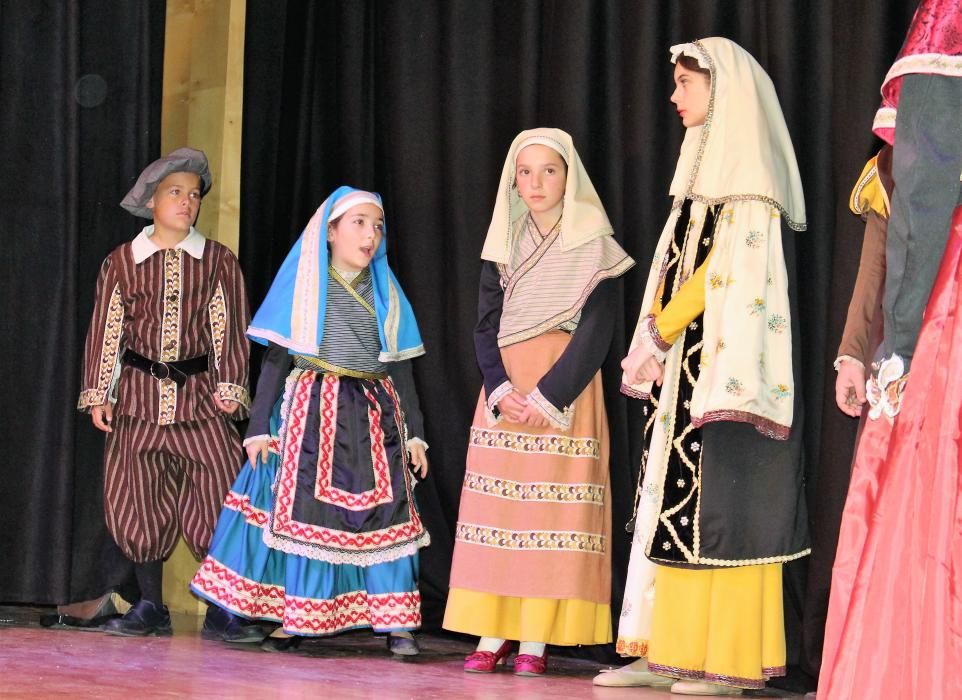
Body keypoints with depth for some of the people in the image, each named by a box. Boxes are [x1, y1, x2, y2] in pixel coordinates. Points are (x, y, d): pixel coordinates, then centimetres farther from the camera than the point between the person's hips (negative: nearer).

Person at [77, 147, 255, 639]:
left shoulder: (218, 261, 6)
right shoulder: (122, 262, 6)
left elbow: (229, 328, 4)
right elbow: (106, 330, 6)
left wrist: (229, 386, -4)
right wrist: (98, 394, 2)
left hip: (200, 394, -1)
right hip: (139, 394, 1)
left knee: (216, 496, -6)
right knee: (136, 500, 1)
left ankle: (221, 611, 2)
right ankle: (150, 608, 13)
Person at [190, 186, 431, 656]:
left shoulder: (386, 294, 13)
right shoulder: (304, 288, 4)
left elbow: (400, 367, 14)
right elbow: (276, 358, 3)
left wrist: (414, 432, 9)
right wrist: (259, 426, -2)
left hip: (375, 415, 2)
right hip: (312, 413, -2)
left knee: (384, 512, -6)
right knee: (304, 508, -4)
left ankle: (395, 622, -5)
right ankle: (296, 619, 3)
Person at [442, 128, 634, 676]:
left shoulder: (594, 250, 0)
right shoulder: (503, 247, 12)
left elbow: (594, 335, -7)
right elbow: (485, 328, 7)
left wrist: (545, 399, -16)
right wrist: (501, 391, -10)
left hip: (563, 391, -4)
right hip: (503, 392, 4)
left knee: (553, 508, -7)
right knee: (496, 507, -1)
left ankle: (536, 641, -6)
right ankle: (492, 635, 1)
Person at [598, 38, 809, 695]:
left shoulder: (746, 171, -7)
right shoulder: (706, 165, 19)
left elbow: (725, 268, -15)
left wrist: (656, 335, -12)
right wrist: (654, 346, 5)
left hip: (729, 359, -9)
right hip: (686, 365, 9)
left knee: (722, 504, -9)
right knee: (670, 500, 5)